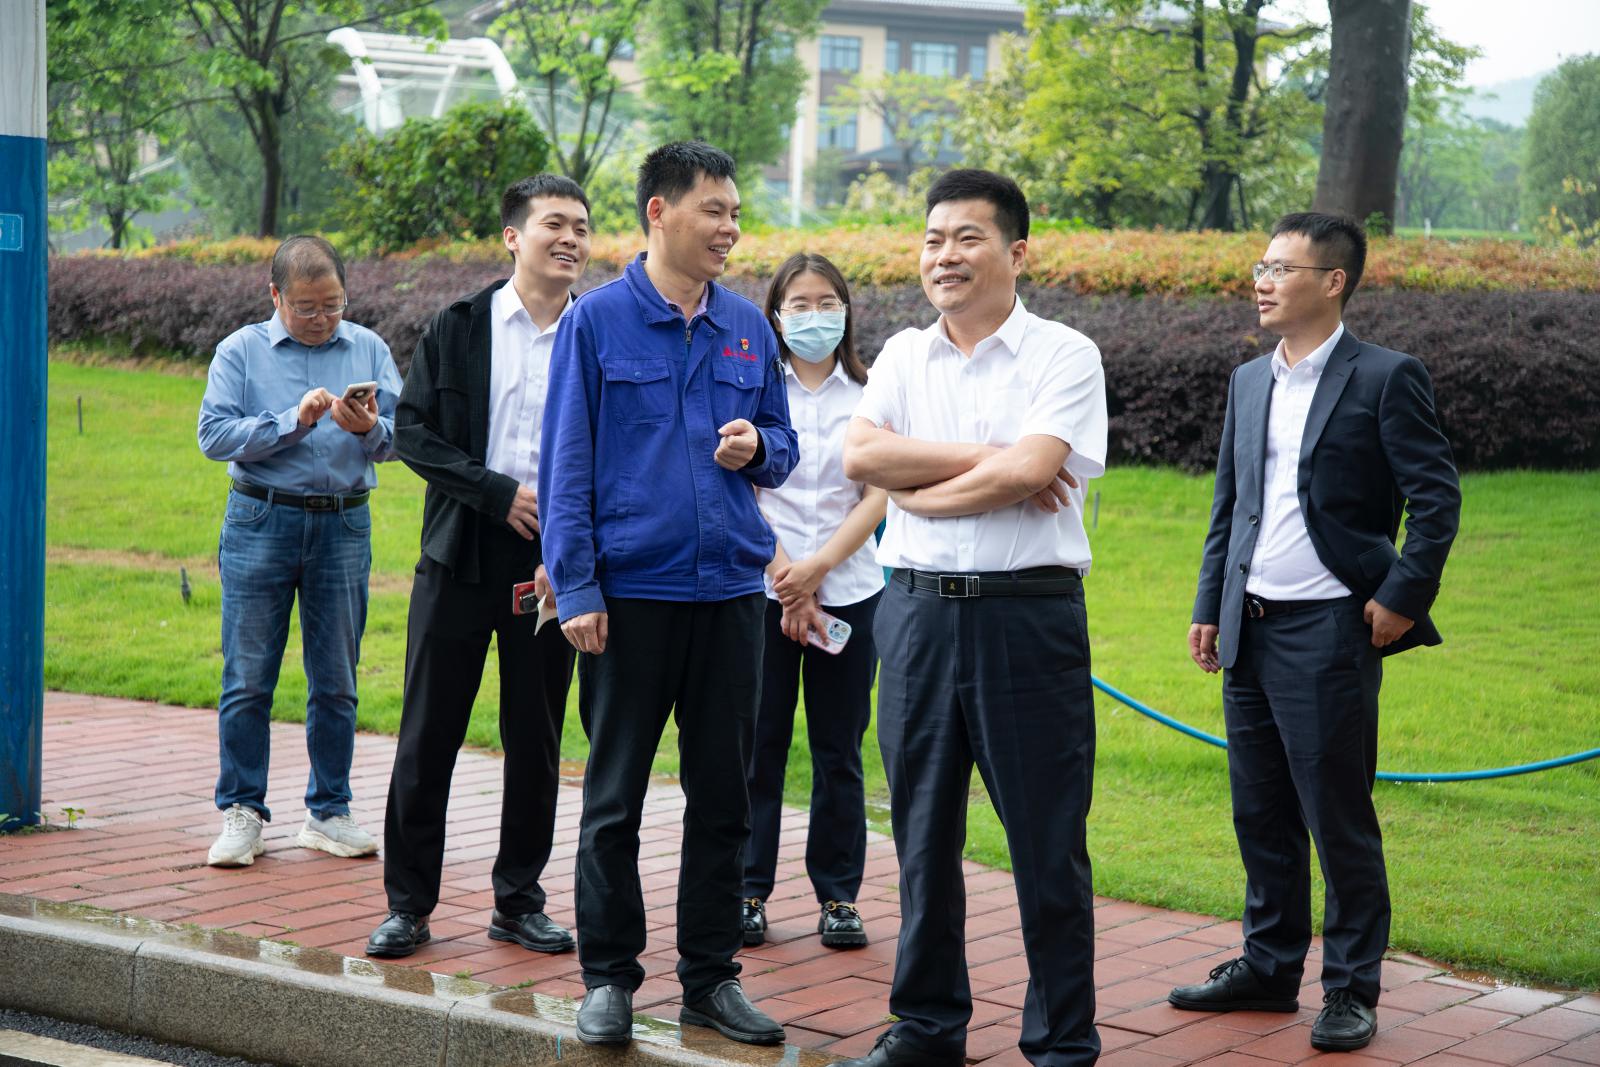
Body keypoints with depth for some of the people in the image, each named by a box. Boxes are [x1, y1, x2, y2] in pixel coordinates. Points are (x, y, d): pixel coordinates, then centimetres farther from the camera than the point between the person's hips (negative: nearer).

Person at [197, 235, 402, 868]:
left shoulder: (369, 350, 9)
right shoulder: (240, 352, 3)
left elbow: (401, 438, 3)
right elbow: (214, 435, -8)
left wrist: (369, 427, -18)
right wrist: (294, 422, -16)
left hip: (344, 525, 2)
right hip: (261, 523, -2)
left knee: (336, 681, 6)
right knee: (248, 678, -1)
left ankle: (328, 812, 16)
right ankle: (242, 813, 8)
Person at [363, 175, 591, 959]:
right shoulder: (458, 329, 2)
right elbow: (412, 431, -3)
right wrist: (501, 493, -13)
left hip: (554, 565, 1)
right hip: (461, 555, -1)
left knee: (537, 743, 8)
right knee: (428, 735, 2)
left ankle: (518, 902, 21)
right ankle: (408, 904, 12)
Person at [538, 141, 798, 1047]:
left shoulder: (748, 326, 8)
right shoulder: (597, 320, -3)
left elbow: (783, 448, 16)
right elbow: (567, 464, -4)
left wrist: (756, 447, -8)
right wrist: (578, 590, -10)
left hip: (731, 589, 4)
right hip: (631, 590, -4)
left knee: (724, 795, 9)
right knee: (615, 797, 4)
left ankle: (712, 977, 19)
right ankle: (610, 978, 15)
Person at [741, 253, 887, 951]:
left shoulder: (869, 397, 7)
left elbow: (878, 498, 0)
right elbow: (741, 497, -2)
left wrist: (816, 568, -11)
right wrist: (786, 580, -10)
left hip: (850, 588, 1)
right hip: (764, 590, -1)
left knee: (840, 750, 5)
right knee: (759, 743, 1)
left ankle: (839, 895, 13)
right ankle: (747, 892, 10)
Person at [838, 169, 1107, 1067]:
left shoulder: (1062, 355, -3)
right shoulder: (903, 356, 12)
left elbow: (1030, 469, -17)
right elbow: (860, 456, -4)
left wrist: (921, 489, -7)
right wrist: (987, 459, -10)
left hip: (1027, 613, -4)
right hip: (918, 611, 5)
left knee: (1047, 841, 1)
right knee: (924, 833, 12)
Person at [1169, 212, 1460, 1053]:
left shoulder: (1384, 379, -7)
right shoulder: (1249, 381, 13)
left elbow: (1436, 496, -8)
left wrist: (1402, 596, -13)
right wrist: (1210, 607, 12)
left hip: (1330, 633, -6)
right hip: (1250, 633, 7)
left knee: (1339, 819, 0)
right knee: (1261, 816, 13)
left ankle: (1351, 990, 10)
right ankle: (1269, 968, 25)